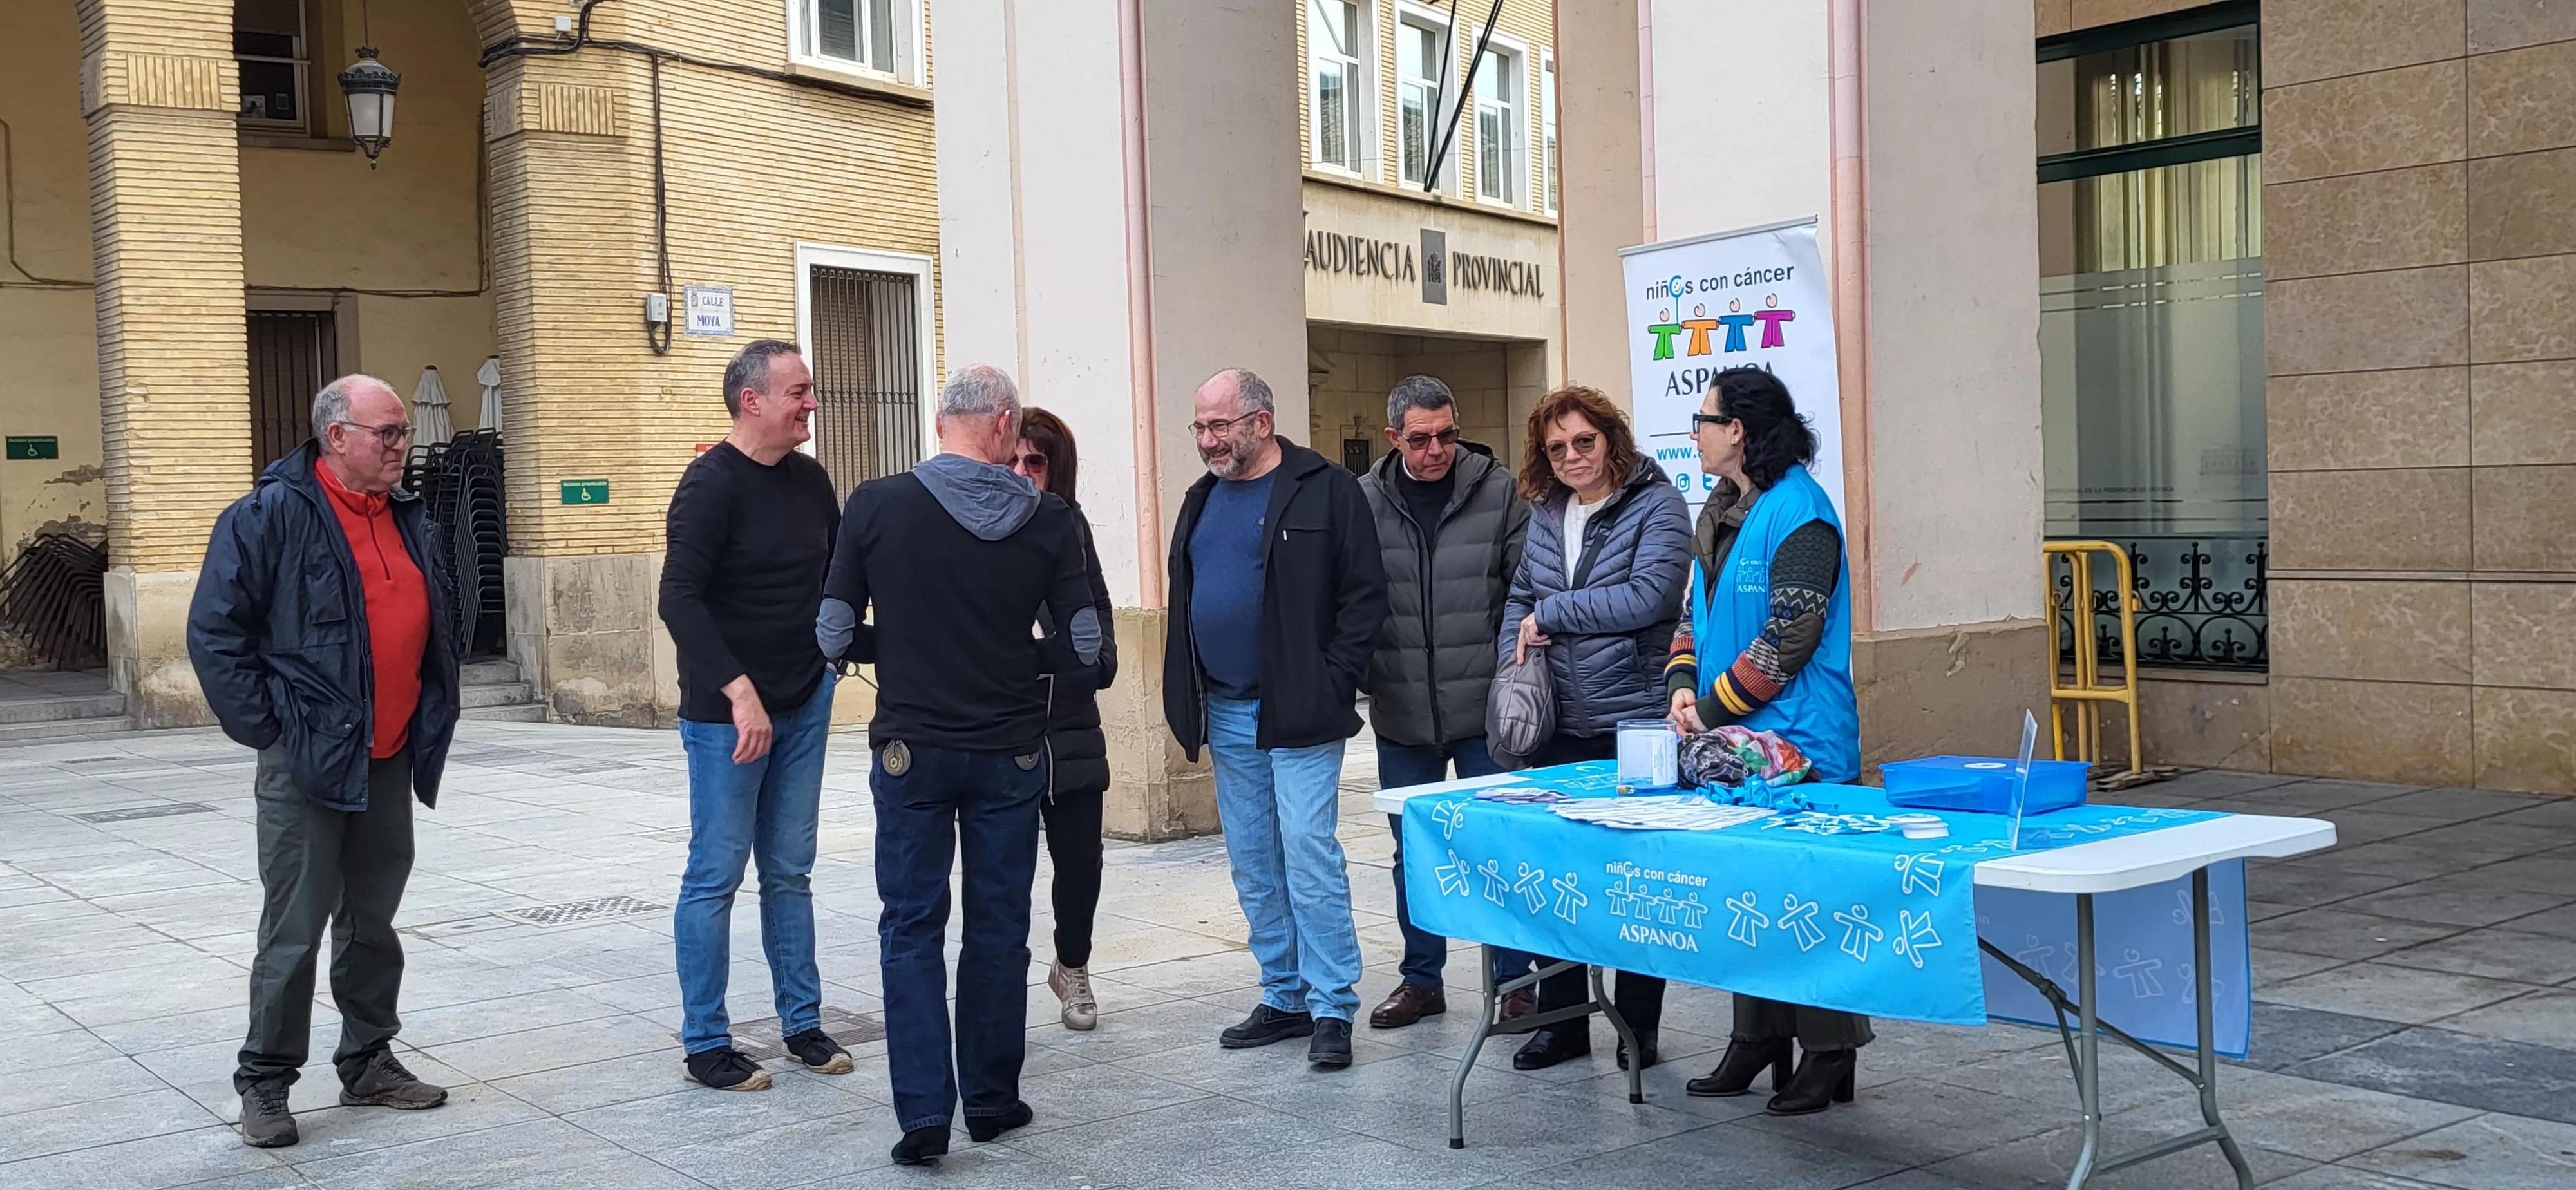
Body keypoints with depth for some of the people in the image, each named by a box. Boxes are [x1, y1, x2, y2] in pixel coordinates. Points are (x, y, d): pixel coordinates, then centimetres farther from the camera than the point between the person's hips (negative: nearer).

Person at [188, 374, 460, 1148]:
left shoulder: (407, 517, 12)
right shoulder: (273, 513, -10)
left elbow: (433, 627, 23)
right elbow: (214, 631, -11)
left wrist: (433, 721, 14)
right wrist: (266, 728, -12)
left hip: (390, 761, 7)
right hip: (308, 764, -6)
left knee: (373, 922, 15)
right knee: (295, 932, -1)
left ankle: (369, 1063, 26)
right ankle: (264, 1083, 11)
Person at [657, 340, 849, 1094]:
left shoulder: (809, 480, 7)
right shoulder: (711, 484, -13)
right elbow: (679, 598, -20)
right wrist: (739, 691, -25)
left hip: (804, 705, 6)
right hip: (726, 713, -6)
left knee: (790, 870, 13)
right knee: (716, 875, 2)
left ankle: (803, 1024, 22)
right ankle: (705, 1045, 11)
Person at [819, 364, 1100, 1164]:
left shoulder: (875, 506, -7)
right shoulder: (1047, 521, -5)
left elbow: (835, 637, -6)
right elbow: (1082, 647, -5)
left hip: (912, 751, -1)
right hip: (1010, 752, 1)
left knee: (912, 929, 7)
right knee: (998, 927, 12)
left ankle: (923, 1113, 2)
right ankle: (991, 1102, 22)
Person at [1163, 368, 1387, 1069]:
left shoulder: (1326, 491, -6)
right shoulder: (1203, 500, 15)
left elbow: (1364, 596, -8)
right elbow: (1183, 602, 20)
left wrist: (1332, 685, -13)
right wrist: (1187, 699, 10)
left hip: (1298, 717, -7)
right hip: (1226, 716, 7)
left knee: (1310, 859, -8)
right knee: (1254, 868, 11)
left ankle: (1332, 1009, 0)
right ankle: (1285, 999, 21)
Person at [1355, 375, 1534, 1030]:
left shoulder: (1498, 492, -3)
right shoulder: (1363, 501, 1)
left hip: (1484, 710, -2)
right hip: (1401, 715, 2)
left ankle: (1515, 981, 17)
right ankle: (1421, 979, 27)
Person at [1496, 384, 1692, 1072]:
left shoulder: (1656, 505, -6)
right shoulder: (1545, 513, 12)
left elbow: (1648, 597, -18)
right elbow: (1521, 596, 19)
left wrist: (1550, 613, -12)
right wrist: (1515, 659, 0)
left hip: (1635, 723, -5)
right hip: (1560, 728, 6)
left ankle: (1638, 1026, 16)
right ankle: (1561, 1020, 22)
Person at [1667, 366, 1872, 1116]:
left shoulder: (1798, 514, -15)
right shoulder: (1722, 512, 13)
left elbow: (1789, 638, -19)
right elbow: (1697, 610, 18)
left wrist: (1714, 709, -15)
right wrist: (1684, 683, -1)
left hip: (1798, 744, -9)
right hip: (1734, 743, 9)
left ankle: (1829, 1055, 10)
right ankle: (1758, 1041, 25)